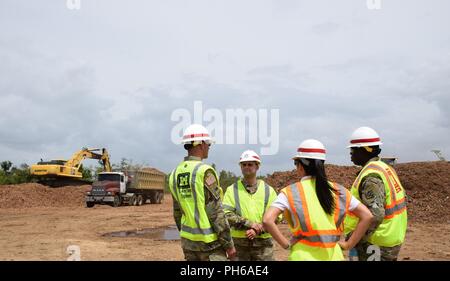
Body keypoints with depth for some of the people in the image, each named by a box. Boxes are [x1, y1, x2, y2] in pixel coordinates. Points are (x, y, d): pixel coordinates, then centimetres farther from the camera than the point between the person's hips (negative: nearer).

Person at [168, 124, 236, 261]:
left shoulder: (175, 174, 7)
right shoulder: (205, 171, -16)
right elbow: (216, 212, -17)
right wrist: (229, 244, -11)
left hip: (188, 240, 8)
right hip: (209, 240, -7)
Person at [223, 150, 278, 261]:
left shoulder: (268, 190, 6)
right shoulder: (232, 190, 3)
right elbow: (227, 215, -8)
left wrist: (258, 229, -18)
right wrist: (250, 224, -17)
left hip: (263, 243, 1)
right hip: (239, 243, 0)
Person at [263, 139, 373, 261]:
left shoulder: (291, 192, -5)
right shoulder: (338, 191, 4)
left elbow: (267, 220, -16)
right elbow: (367, 216, 5)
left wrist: (286, 244, -5)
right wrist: (349, 244, 6)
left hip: (303, 255, -3)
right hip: (333, 255, 3)